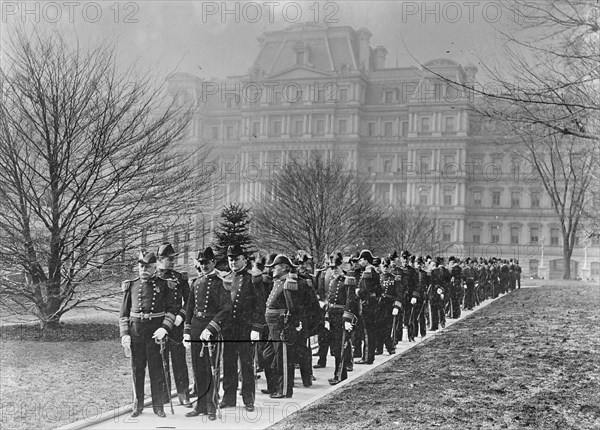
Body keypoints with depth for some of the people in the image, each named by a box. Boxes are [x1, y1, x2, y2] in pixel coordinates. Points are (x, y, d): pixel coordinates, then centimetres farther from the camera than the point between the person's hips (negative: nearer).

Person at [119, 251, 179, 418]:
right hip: (135, 331, 2)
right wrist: (124, 334, 0)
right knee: (137, 369, 8)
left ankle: (158, 405, 14)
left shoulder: (165, 285, 2)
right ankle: (137, 405, 20)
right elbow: (123, 313, 10)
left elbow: (172, 309, 0)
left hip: (156, 331, -2)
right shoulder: (131, 286, 8)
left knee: (157, 369, 3)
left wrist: (164, 328, -15)